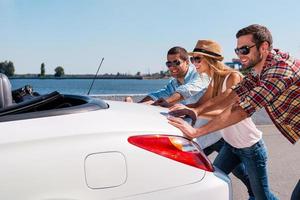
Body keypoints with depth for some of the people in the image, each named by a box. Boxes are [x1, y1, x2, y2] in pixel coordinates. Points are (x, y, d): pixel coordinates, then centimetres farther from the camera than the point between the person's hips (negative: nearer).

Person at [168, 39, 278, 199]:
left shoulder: (233, 77, -22)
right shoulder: (214, 81, 2)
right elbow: (199, 105, -2)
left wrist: (194, 112, -44)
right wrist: (171, 107, -17)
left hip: (251, 146, -7)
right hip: (230, 144, 8)